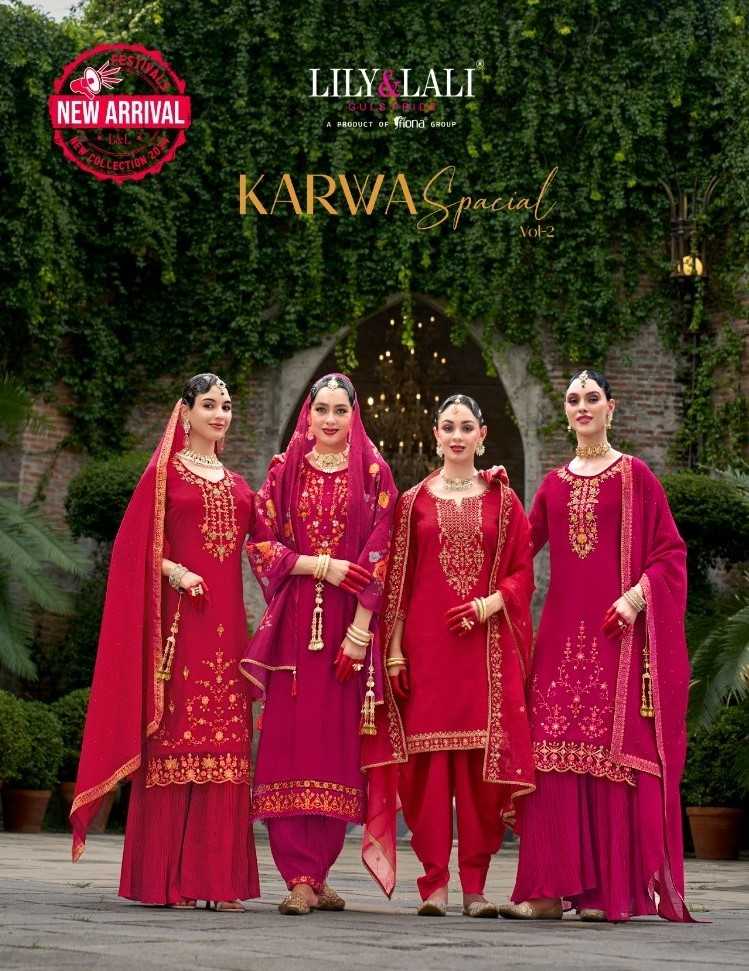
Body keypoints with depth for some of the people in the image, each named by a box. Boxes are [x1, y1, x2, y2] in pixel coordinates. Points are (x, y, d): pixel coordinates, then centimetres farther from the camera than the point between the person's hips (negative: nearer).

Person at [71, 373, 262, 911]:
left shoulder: (237, 484, 20)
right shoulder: (164, 473, 5)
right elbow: (137, 542, -2)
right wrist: (172, 570, -18)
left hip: (226, 621, 5)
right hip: (179, 618, -5)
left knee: (225, 743, 1)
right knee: (174, 738, -7)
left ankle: (219, 876, 4)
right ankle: (165, 877, -3)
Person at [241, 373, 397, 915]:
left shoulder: (373, 473, 7)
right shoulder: (285, 471, 11)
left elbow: (379, 551, 0)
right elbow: (262, 544, 5)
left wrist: (361, 626, -9)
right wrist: (321, 565, -10)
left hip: (349, 625, 0)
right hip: (294, 621, 1)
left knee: (337, 743, -1)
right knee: (290, 739, -7)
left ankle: (316, 875, 7)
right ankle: (299, 877, -5)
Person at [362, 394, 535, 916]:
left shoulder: (503, 500, 10)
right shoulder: (414, 501, 10)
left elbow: (523, 573, 7)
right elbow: (396, 580, 7)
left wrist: (489, 605, -12)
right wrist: (394, 649, 0)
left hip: (487, 646, 0)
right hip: (425, 645, 0)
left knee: (483, 758, -3)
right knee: (427, 757, -3)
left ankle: (475, 884, 5)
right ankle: (435, 882, 3)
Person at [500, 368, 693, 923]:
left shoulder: (634, 475, 3)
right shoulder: (555, 485, 16)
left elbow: (670, 551, 0)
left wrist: (636, 596, -14)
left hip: (619, 630, -4)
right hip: (563, 630, 4)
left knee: (616, 748, -6)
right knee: (557, 750, -1)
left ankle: (614, 888, -2)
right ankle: (553, 887, 1)